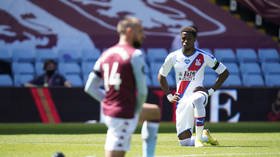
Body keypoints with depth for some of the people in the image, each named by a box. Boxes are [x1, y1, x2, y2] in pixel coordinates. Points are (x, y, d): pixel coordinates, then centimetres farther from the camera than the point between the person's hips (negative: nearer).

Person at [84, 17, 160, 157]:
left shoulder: (105, 55, 8)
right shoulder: (135, 54, -13)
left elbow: (90, 88, 9)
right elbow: (142, 91, -16)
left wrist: (110, 101, 13)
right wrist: (137, 110, 1)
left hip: (108, 110, 9)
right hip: (124, 115, -9)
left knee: (155, 112, 31)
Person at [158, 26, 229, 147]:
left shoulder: (203, 57, -3)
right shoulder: (173, 57, 4)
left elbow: (224, 73, 4)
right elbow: (161, 76, 19)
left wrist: (211, 91, -3)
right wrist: (169, 95, 10)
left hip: (197, 93, -3)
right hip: (181, 100, 3)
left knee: (196, 100, -43)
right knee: (184, 141, -4)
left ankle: (199, 138, -33)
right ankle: (205, 136, 29)